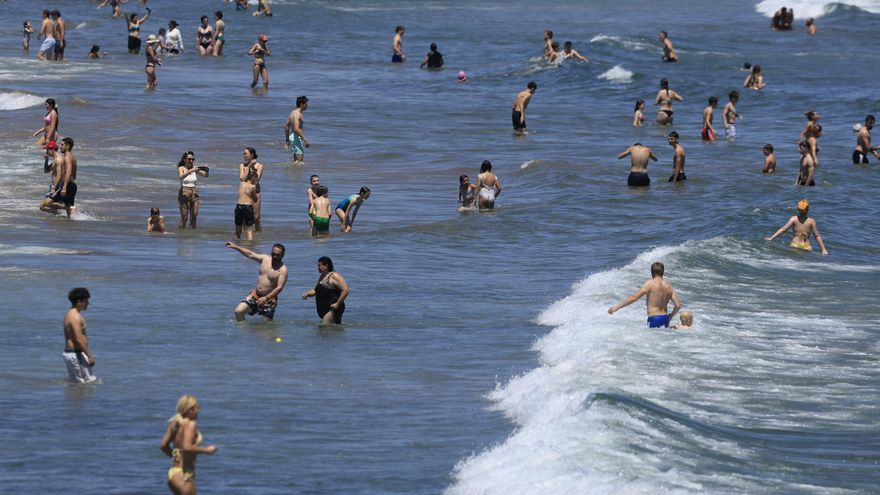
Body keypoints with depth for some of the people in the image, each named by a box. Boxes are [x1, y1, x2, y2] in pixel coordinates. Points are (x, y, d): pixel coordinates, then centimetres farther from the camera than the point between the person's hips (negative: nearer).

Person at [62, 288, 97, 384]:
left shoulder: (70, 314, 16)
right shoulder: (75, 317, -17)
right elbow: (79, 339, -24)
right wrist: (90, 356, -22)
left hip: (68, 353, 11)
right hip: (76, 354, -11)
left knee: (75, 382, 13)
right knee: (90, 382, -10)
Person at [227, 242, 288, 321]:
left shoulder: (283, 270, -13)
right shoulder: (265, 259, 4)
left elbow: (279, 288, -20)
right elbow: (250, 254, 15)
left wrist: (266, 298, -30)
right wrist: (235, 247, 15)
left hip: (269, 299, -5)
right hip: (255, 295, 5)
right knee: (238, 311, -8)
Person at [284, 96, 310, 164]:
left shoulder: (293, 112, 13)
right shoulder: (297, 114, -17)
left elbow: (286, 126, 20)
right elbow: (296, 129, -27)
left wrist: (287, 140, 25)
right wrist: (305, 139, -26)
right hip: (296, 137, -10)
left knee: (296, 159, 17)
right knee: (299, 159, -10)